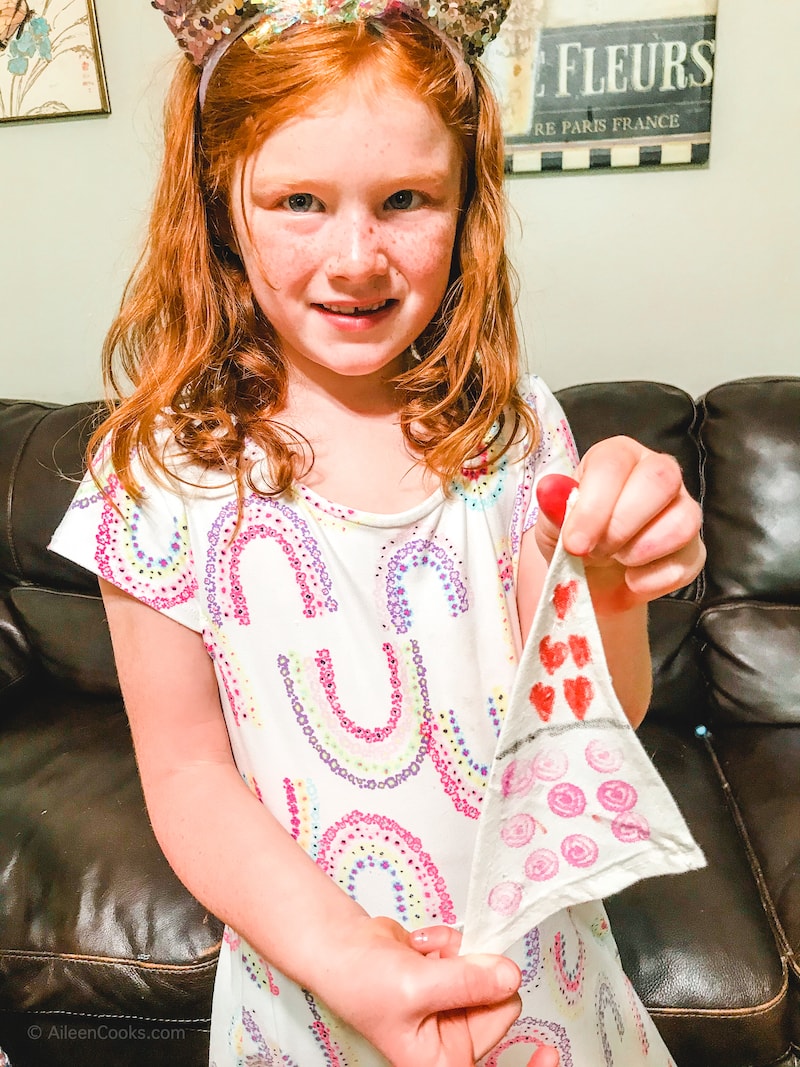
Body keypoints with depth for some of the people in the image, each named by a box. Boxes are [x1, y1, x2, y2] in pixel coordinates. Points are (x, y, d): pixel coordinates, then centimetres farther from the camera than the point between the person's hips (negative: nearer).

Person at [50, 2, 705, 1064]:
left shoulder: (518, 428, -11)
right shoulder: (163, 468, -17)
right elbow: (187, 776, -12)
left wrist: (610, 594, -28)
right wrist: (341, 954, -25)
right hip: (303, 978, -2)